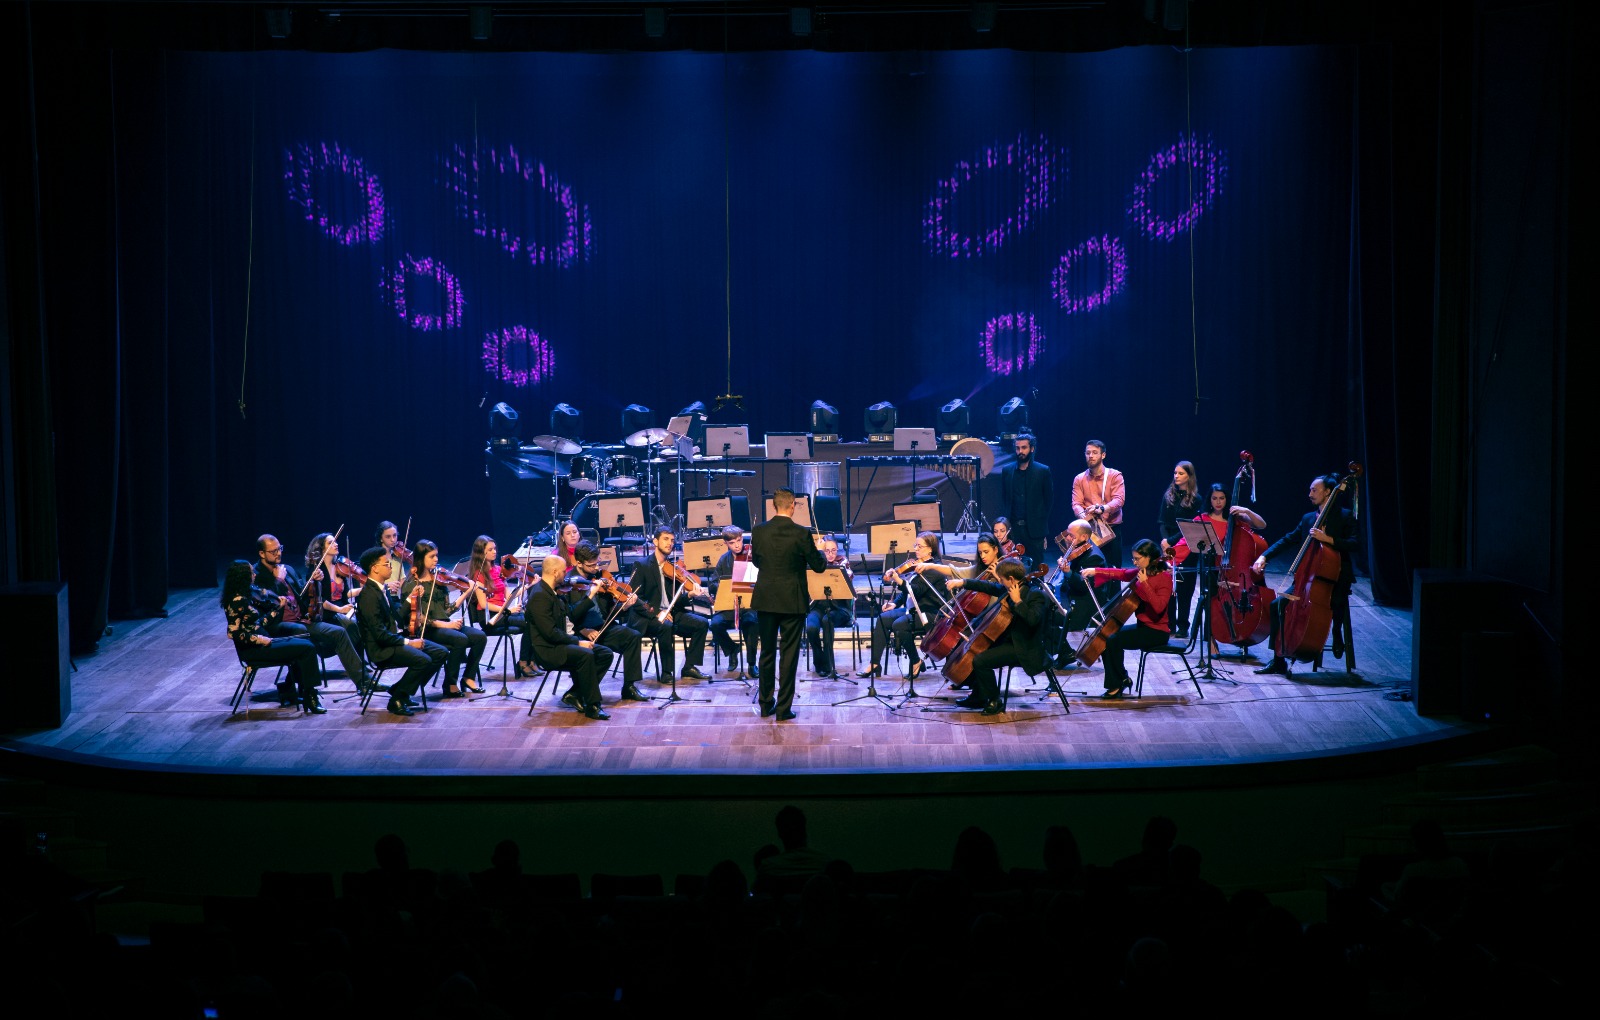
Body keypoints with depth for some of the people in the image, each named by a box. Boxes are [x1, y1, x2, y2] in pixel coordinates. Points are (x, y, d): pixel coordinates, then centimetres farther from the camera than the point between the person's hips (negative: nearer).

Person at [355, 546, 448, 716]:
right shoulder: (369, 595, -18)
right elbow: (380, 634, -23)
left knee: (441, 652, 2)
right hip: (381, 649, -10)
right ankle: (397, 700, -11)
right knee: (423, 660, -30)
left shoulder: (382, 588, 12)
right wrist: (408, 643, -19)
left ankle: (402, 690, 8)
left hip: (396, 638, 10)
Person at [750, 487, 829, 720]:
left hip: (765, 600, 3)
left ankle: (766, 705, 20)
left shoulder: (759, 532, -4)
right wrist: (820, 554, 17)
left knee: (767, 652, 14)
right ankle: (784, 708, 4)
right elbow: (819, 566, -4)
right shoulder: (801, 534, -13)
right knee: (789, 654, 4)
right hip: (792, 602, -3)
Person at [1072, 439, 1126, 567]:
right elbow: (1076, 503, -2)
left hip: (1112, 528, -2)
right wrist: (1083, 515, -24)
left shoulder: (1115, 476, 1)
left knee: (1113, 569, -2)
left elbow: (1119, 500, -12)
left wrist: (1102, 508, -30)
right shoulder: (1079, 479, 8)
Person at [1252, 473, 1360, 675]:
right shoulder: (1308, 519, 14)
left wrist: (1328, 539, -28)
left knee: (1337, 603, -36)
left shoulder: (1344, 516, -3)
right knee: (1278, 604, -12)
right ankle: (1279, 660, -5)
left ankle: (1337, 634, 0)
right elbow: (1288, 540, 11)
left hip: (1336, 579, -5)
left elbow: (1355, 543, -16)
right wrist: (1264, 556, -3)